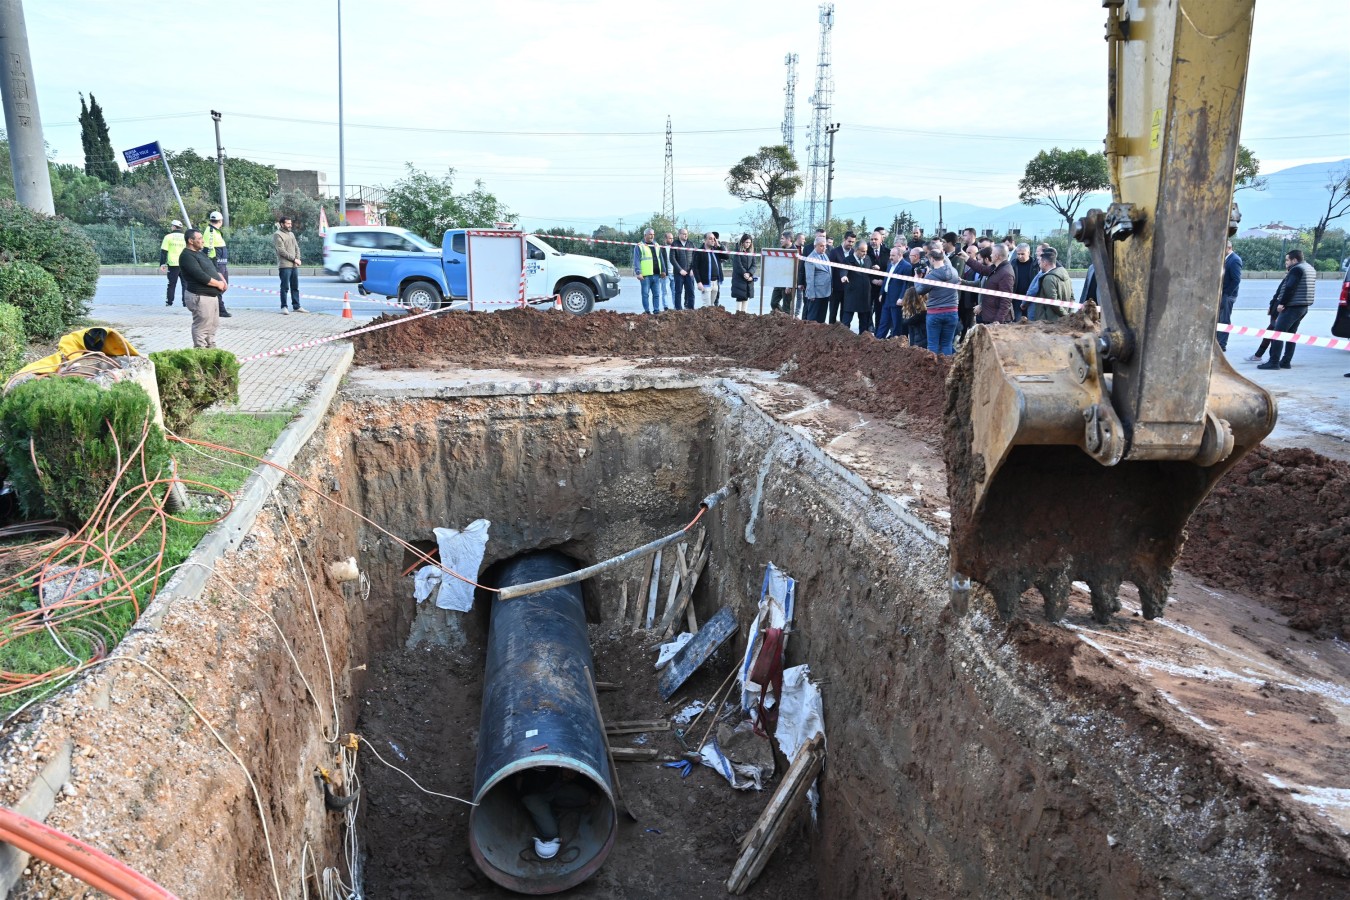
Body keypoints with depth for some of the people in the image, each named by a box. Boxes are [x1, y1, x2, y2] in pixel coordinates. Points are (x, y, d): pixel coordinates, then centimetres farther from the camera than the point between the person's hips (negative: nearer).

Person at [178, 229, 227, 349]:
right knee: (202, 328, -7)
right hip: (200, 297, -10)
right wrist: (218, 284, -12)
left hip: (212, 295, 10)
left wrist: (222, 280, 1)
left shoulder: (200, 254, 19)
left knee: (212, 326, 17)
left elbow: (213, 269, 21)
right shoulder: (187, 256, -12)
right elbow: (200, 276, -21)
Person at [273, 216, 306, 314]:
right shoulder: (278, 235, -5)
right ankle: (284, 307, -2)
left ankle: (296, 306, 14)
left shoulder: (291, 234, 19)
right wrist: (294, 259, -13)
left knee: (295, 287, 9)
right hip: (284, 265, -7)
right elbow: (281, 251, -13)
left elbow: (297, 247, 17)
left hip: (294, 265, 7)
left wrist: (298, 259, -1)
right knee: (285, 287, -6)